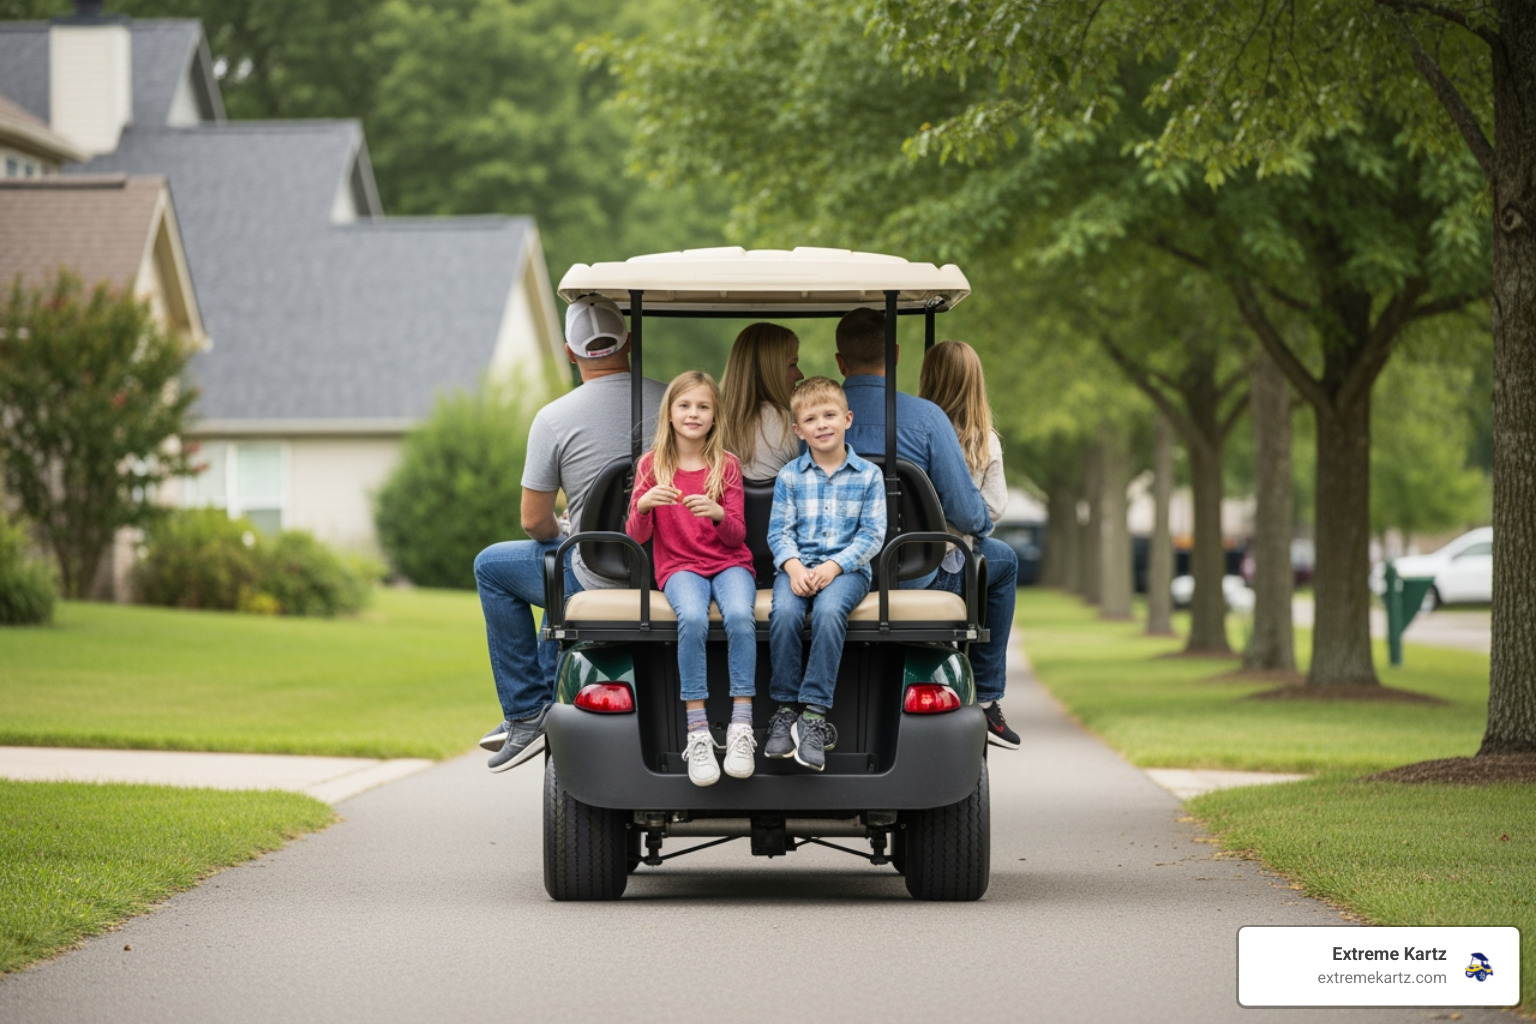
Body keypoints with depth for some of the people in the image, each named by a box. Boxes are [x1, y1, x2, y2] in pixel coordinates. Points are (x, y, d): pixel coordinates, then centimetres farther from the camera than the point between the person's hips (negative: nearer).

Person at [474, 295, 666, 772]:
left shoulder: (553, 419, -12)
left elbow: (534, 522, -8)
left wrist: (559, 537, 17)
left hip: (602, 577, -6)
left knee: (491, 566, 19)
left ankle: (526, 711, 15)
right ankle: (550, 702, 38)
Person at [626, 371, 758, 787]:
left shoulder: (726, 465, 5)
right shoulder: (652, 465, 5)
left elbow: (737, 536, -1)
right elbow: (636, 536, 1)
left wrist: (718, 515, -24)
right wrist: (643, 505, -21)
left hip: (729, 563, 1)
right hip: (680, 566, -1)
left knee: (740, 615, -34)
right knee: (692, 618, -35)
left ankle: (741, 728, -33)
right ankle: (698, 734, -35)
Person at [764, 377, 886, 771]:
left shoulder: (868, 475, 5)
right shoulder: (789, 476, 9)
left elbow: (872, 535, 0)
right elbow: (779, 531, 5)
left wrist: (834, 566, -15)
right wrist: (794, 567, -16)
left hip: (846, 568, -1)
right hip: (797, 565, 1)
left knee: (828, 611, -34)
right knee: (784, 612, -31)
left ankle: (814, 714, -33)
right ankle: (785, 708, -20)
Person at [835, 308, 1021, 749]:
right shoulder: (924, 417, -14)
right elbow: (966, 513, -14)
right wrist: (980, 527, 11)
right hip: (911, 578, -4)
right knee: (1001, 560, 25)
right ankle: (985, 700, 25)